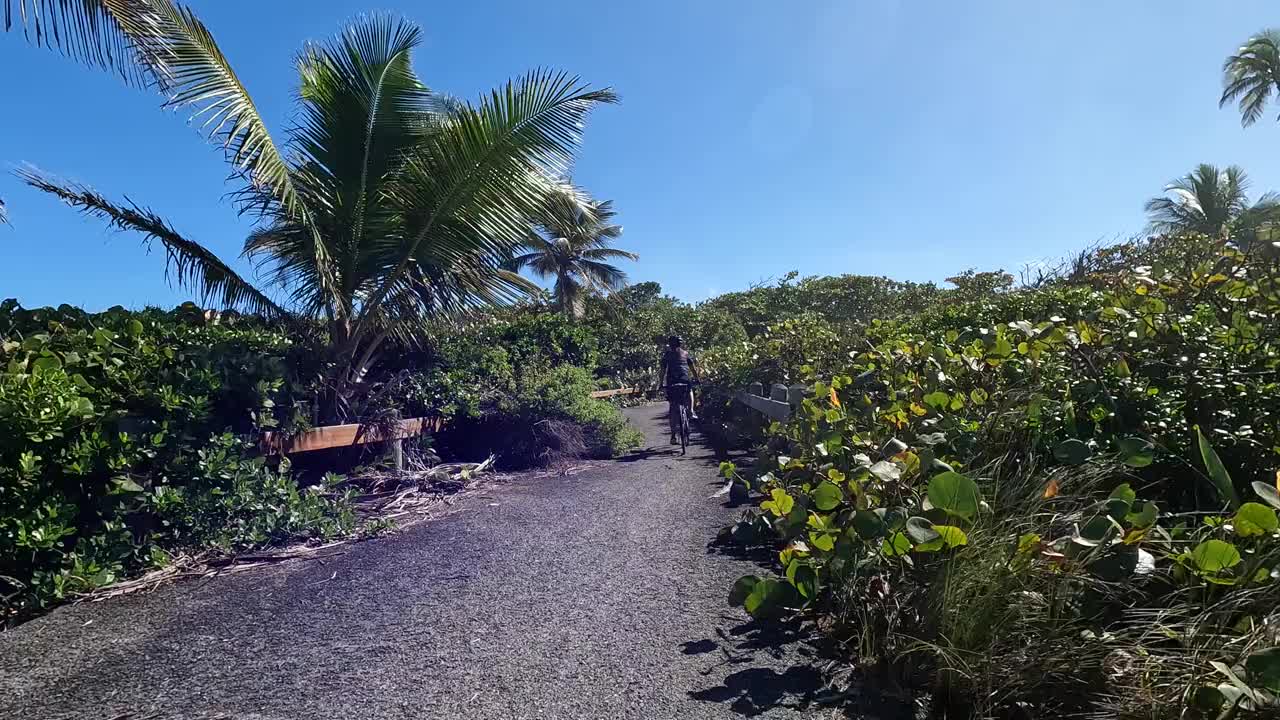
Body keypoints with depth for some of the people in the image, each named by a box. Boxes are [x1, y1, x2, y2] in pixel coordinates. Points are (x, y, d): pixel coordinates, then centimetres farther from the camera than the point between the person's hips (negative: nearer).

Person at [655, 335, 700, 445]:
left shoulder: (667, 354, 17)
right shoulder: (685, 353, 18)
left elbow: (662, 370, 12)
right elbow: (693, 368, 14)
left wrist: (660, 383, 16)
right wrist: (697, 379, 22)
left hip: (671, 381, 0)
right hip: (685, 379, 0)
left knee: (672, 408, 6)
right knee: (689, 390, 36)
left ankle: (674, 435, 1)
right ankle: (691, 412, 17)